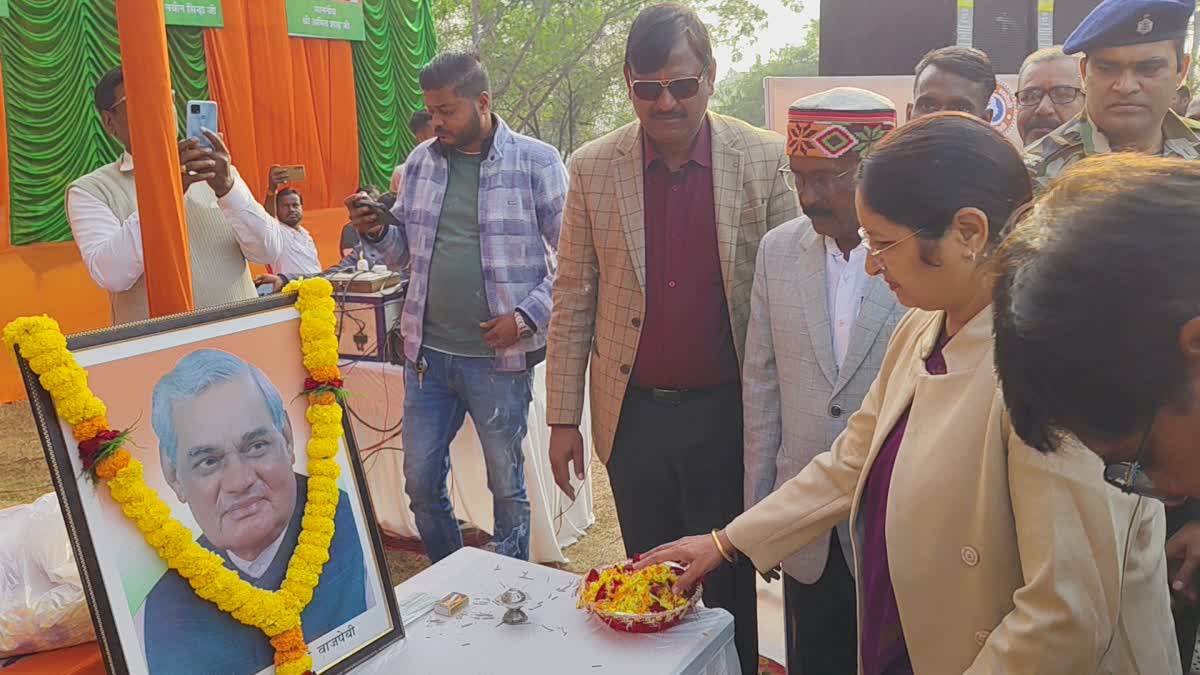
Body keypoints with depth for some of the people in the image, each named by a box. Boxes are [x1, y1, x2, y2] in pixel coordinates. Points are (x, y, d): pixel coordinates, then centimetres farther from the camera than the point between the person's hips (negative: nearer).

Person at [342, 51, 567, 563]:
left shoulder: (537, 163, -7)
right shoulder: (421, 161, 7)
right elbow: (404, 252, 15)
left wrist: (526, 316, -16)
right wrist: (376, 232, -6)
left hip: (500, 357, -4)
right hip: (427, 353, 5)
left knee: (506, 485, 11)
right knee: (420, 483, 14)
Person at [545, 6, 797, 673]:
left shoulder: (765, 159, -5)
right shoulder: (592, 167, -1)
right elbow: (573, 298, 2)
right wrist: (564, 418, 3)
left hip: (726, 412, -1)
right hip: (633, 413, 2)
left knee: (726, 584, 13)